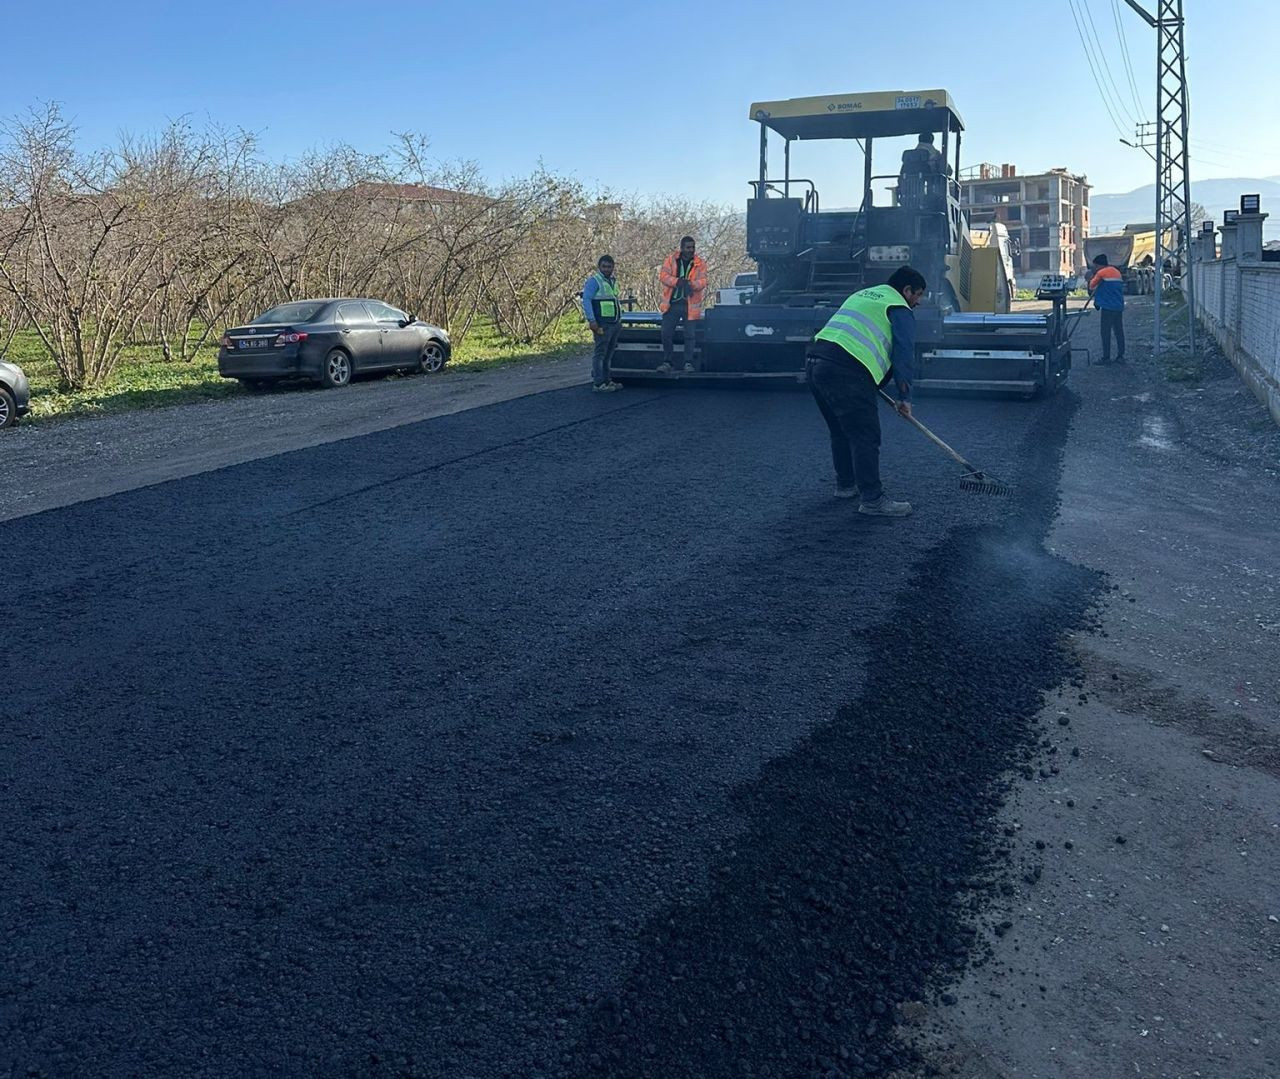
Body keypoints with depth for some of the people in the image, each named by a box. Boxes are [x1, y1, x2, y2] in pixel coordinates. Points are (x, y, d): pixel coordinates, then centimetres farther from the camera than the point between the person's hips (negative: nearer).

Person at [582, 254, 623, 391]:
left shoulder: (613, 281, 18)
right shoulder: (594, 281, -8)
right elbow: (586, 300, -15)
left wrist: (619, 320, 19)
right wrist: (592, 320, -22)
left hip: (615, 324, 9)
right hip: (602, 324, -9)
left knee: (609, 354, 14)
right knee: (600, 353, -8)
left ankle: (607, 380, 21)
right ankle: (598, 383, -7)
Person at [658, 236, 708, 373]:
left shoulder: (700, 264, 1)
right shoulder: (671, 259, 3)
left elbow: (702, 282, -9)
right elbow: (663, 275, -6)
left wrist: (690, 284, -30)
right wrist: (677, 281, -22)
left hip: (690, 305, -1)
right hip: (672, 303, 1)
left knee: (689, 335, 1)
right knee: (666, 334, 6)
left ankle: (688, 362, 10)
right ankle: (667, 362, 17)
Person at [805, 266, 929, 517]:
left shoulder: (862, 295, 31)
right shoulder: (899, 309, 5)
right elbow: (904, 355, 1)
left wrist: (875, 383, 35)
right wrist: (905, 397, 8)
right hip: (845, 369, -9)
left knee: (841, 431, 22)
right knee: (865, 437, -5)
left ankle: (846, 484, 34)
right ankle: (872, 500, -4)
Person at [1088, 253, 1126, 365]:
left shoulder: (1102, 273, -6)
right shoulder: (1118, 272, 17)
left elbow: (1092, 285, 3)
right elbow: (1120, 288, 21)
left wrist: (1091, 290, 25)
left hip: (1108, 307, -7)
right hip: (1119, 307, 7)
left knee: (1106, 333, -4)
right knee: (1119, 332, 9)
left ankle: (1106, 357, -5)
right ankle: (1120, 356, 10)